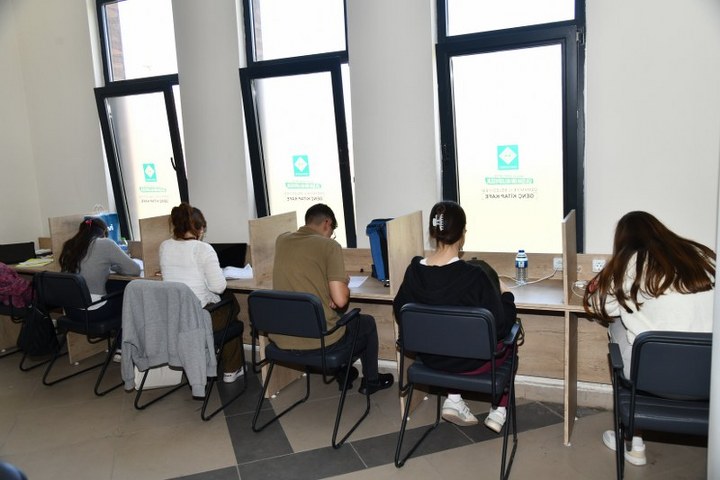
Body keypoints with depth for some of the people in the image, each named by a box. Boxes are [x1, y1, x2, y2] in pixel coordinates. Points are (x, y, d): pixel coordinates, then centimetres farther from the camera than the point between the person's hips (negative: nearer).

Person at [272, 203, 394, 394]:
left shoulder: (281, 240, 4)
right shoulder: (329, 246, -13)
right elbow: (340, 300, -18)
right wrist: (343, 286, 2)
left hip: (281, 338, 6)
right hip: (318, 339, -6)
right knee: (368, 323, 25)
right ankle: (371, 381, 40)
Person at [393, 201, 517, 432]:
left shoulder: (414, 271, -15)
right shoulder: (475, 275, -27)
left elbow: (399, 311, 2)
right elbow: (501, 325, -17)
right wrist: (506, 294, 0)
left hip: (431, 358, 4)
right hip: (470, 363, -3)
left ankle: (454, 399, 21)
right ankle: (499, 411, 28)